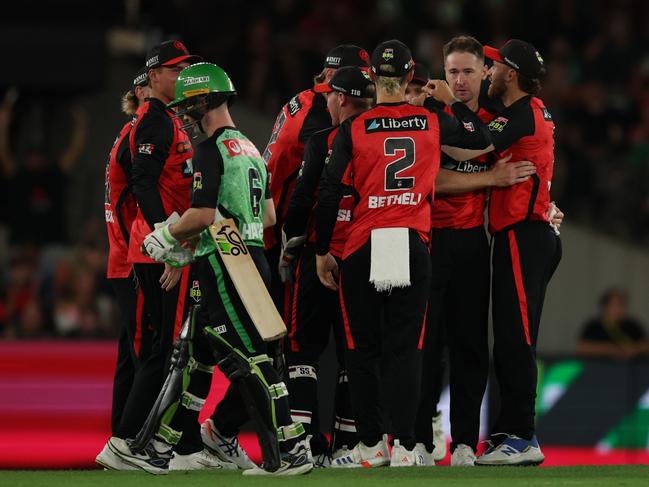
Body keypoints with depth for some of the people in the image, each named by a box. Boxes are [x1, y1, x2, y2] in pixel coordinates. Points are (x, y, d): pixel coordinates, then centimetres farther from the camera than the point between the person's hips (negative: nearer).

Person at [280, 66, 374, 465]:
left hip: (321, 256, -4)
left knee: (303, 348, 3)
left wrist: (291, 243, 3)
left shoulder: (323, 142, -9)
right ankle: (346, 444, 8)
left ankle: (306, 441, -7)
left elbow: (302, 199, -11)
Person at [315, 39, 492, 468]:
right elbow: (483, 140, 20)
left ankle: (372, 445, 8)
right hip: (413, 244, 1)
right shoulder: (433, 122, 3)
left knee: (362, 350, 8)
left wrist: (322, 251, 5)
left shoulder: (353, 129, -2)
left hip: (362, 248, -1)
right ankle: (404, 446, -4)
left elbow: (329, 193, -3)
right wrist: (453, 101, 27)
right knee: (406, 349, 3)